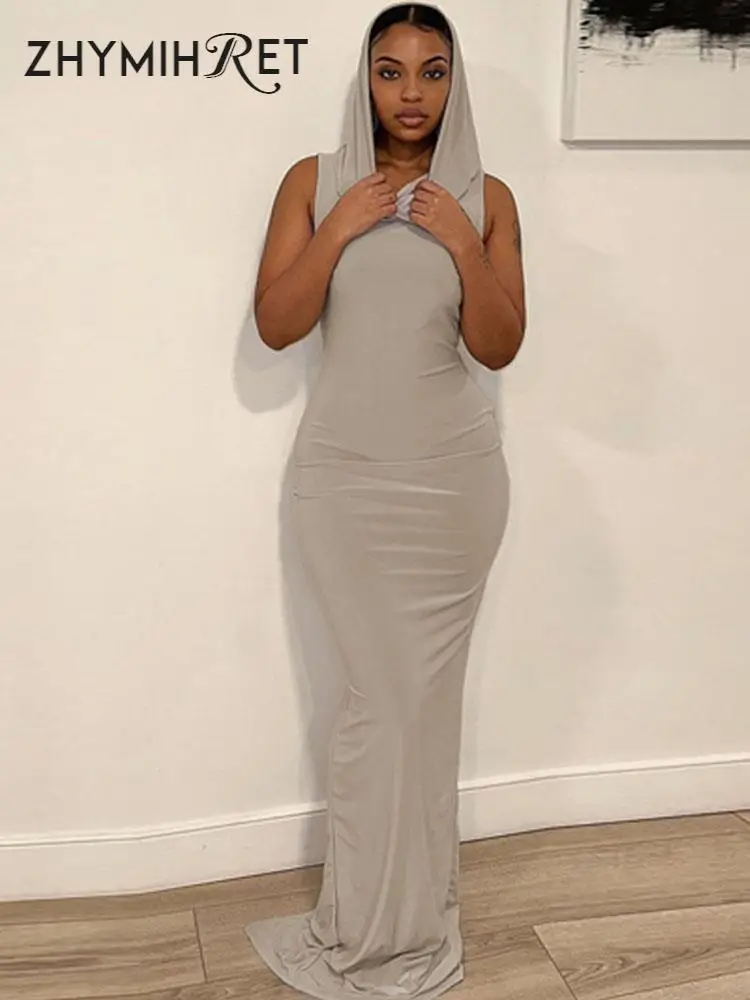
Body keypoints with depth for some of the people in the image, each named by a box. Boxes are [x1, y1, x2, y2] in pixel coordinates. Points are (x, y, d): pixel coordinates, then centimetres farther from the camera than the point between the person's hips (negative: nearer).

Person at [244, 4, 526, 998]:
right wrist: (341, 229, -12)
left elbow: (500, 346, -1)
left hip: (453, 476, 1)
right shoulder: (315, 181, 3)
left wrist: (462, 242, -13)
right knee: (388, 692, 1)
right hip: (344, 473, -1)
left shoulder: (484, 196, 4)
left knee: (419, 692, 5)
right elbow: (274, 325, -3)